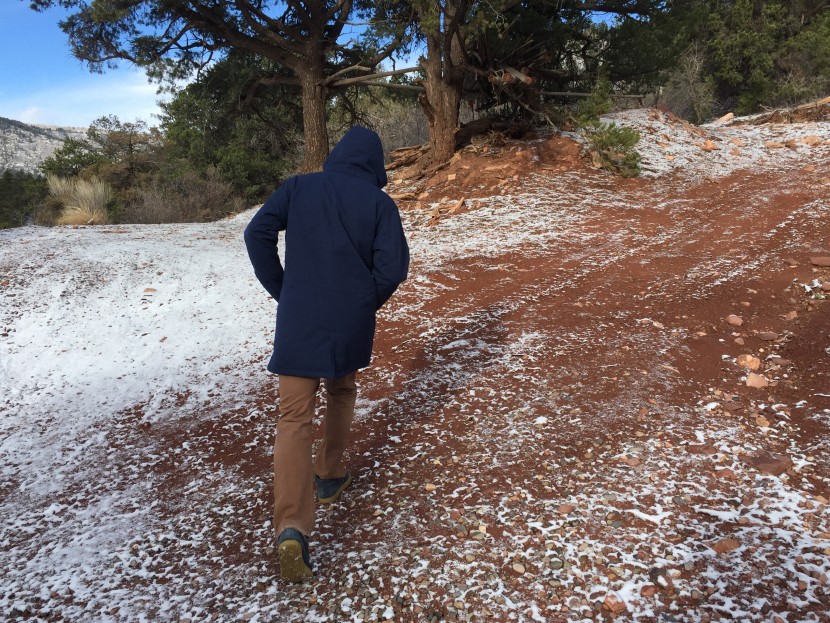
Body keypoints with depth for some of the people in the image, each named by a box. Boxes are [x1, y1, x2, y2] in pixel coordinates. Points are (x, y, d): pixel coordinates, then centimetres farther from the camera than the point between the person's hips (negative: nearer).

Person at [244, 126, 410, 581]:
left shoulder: (298, 188, 4)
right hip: (351, 323, 1)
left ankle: (292, 527, -13)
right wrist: (367, 304, 9)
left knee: (295, 417, -2)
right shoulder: (379, 202, 1)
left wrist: (281, 292, 4)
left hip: (298, 320, 0)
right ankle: (330, 476, 38)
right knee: (341, 393, 26)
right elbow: (393, 267, -8)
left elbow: (257, 234, -5)